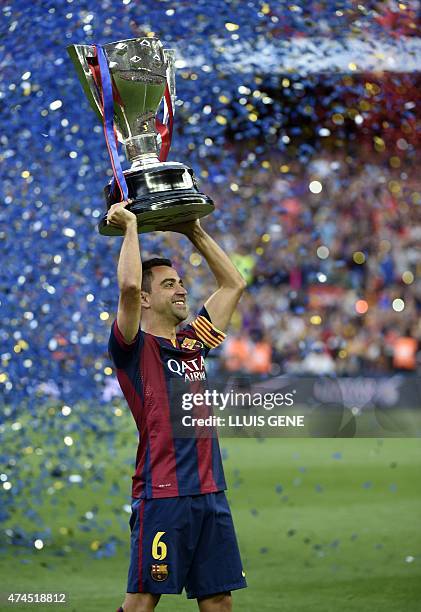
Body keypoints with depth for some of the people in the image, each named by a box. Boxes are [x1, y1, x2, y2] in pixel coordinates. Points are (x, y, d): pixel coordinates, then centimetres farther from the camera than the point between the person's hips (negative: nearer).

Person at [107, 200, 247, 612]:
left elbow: (233, 284, 27)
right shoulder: (135, 347, -2)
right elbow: (128, 286, -19)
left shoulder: (193, 343, 18)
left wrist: (195, 232, 24)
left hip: (210, 492, 7)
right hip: (162, 494, -7)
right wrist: (130, 227, -6)